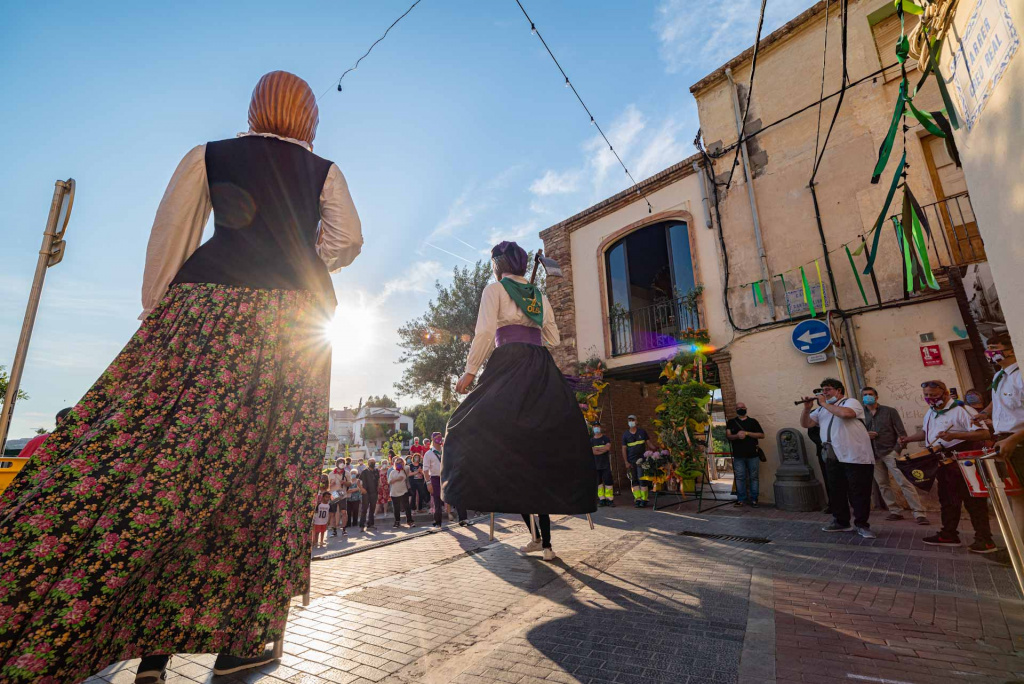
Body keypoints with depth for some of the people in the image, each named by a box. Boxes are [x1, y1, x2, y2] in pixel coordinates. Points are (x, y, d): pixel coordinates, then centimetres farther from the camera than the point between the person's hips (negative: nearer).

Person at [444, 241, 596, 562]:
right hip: (544, 371, 6)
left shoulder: (494, 289, 6)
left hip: (509, 365, -6)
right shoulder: (540, 295, 22)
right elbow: (553, 338, 20)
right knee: (540, 437, 7)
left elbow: (485, 333, -6)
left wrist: (470, 372, -3)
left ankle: (536, 534, -5)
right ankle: (545, 541, 10)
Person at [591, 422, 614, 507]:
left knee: (608, 480, -6)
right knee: (598, 482, 3)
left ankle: (610, 499, -2)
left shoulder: (605, 438, 7)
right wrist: (604, 449, -11)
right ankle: (602, 499, 8)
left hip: (606, 463, -2)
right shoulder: (591, 440, 9)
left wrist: (597, 448, -7)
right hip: (596, 464, 2)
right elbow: (593, 452, -4)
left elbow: (608, 447, -10)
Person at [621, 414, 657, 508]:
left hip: (641, 459, -2)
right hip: (631, 461, 2)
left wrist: (656, 449, -13)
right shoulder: (625, 434, 7)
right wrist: (626, 462, -1)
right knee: (634, 481, 4)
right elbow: (624, 448, 6)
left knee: (642, 479, -6)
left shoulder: (642, 432, 6)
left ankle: (644, 500, -2)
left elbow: (649, 443, 6)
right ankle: (637, 499, 8)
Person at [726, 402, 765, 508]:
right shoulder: (731, 422, 12)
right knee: (740, 478, 1)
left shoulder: (753, 421, 10)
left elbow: (762, 435, 2)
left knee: (753, 477, 2)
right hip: (738, 455, 0)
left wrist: (747, 433, -9)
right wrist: (737, 436, -18)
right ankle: (741, 499, 7)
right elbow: (728, 436, 2)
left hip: (753, 455, 0)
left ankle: (753, 499, 9)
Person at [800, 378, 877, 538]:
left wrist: (824, 403, -12)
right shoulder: (822, 409, 17)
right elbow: (805, 424, 14)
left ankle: (862, 525, 10)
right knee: (836, 491, 11)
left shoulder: (851, 402, -2)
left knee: (859, 492, -1)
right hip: (833, 457, 7)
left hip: (856, 457, -7)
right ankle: (841, 522, 22)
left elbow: (845, 413, -25)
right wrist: (807, 408, 0)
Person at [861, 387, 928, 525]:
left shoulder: (889, 411, 2)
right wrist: (865, 435, -6)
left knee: (904, 482, -11)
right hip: (873, 455, 4)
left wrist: (897, 450, -12)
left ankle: (918, 513, -6)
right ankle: (895, 511, 15)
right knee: (882, 485, 7)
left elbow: (902, 432, -2)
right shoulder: (863, 416, 11)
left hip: (890, 452, -4)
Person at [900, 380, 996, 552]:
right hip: (942, 462, 9)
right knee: (947, 500, 15)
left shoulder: (961, 410, -17)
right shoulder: (931, 413, 12)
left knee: (973, 500, -4)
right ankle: (949, 535, 24)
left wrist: (954, 435, -34)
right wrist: (909, 439, 14)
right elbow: (925, 432, 28)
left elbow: (984, 434, -24)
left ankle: (984, 540, 5)